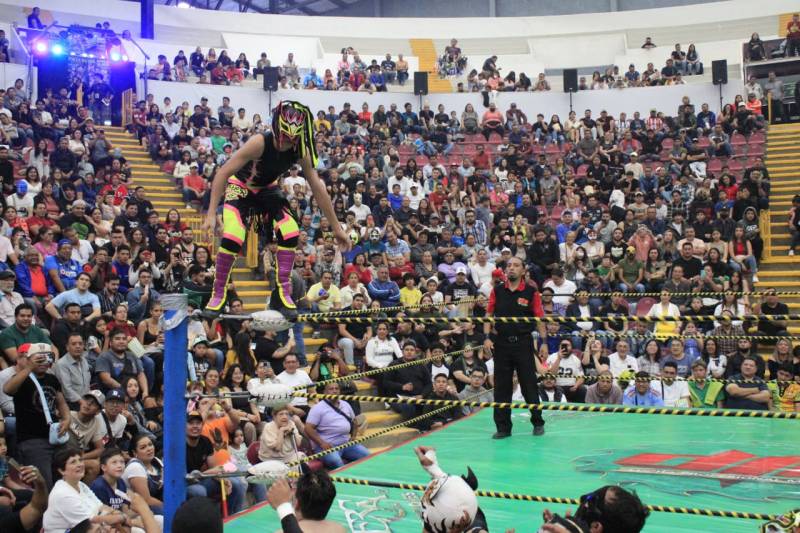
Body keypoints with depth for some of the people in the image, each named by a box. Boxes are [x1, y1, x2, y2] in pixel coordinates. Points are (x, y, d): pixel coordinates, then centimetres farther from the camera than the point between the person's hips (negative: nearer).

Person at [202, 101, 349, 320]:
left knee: (290, 234, -15)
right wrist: (211, 214, -36)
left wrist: (336, 228, -11)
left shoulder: (301, 151, -21)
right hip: (240, 187, -4)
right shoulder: (260, 143, -35)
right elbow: (223, 173, -32)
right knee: (231, 239, -22)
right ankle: (218, 295, -3)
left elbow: (318, 188, -13)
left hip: (267, 189, 4)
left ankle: (283, 294, -4)